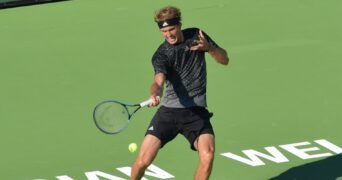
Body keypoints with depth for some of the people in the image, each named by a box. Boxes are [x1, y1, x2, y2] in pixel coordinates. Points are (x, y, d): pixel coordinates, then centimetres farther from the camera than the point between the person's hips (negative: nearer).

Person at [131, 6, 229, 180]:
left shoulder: (196, 36, 2)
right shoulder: (161, 55, -9)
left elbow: (224, 59, 8)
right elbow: (159, 81, -27)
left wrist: (209, 47, -14)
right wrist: (154, 94, -52)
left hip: (197, 111, 1)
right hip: (169, 111, -1)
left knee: (207, 156, -24)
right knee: (143, 160, -8)